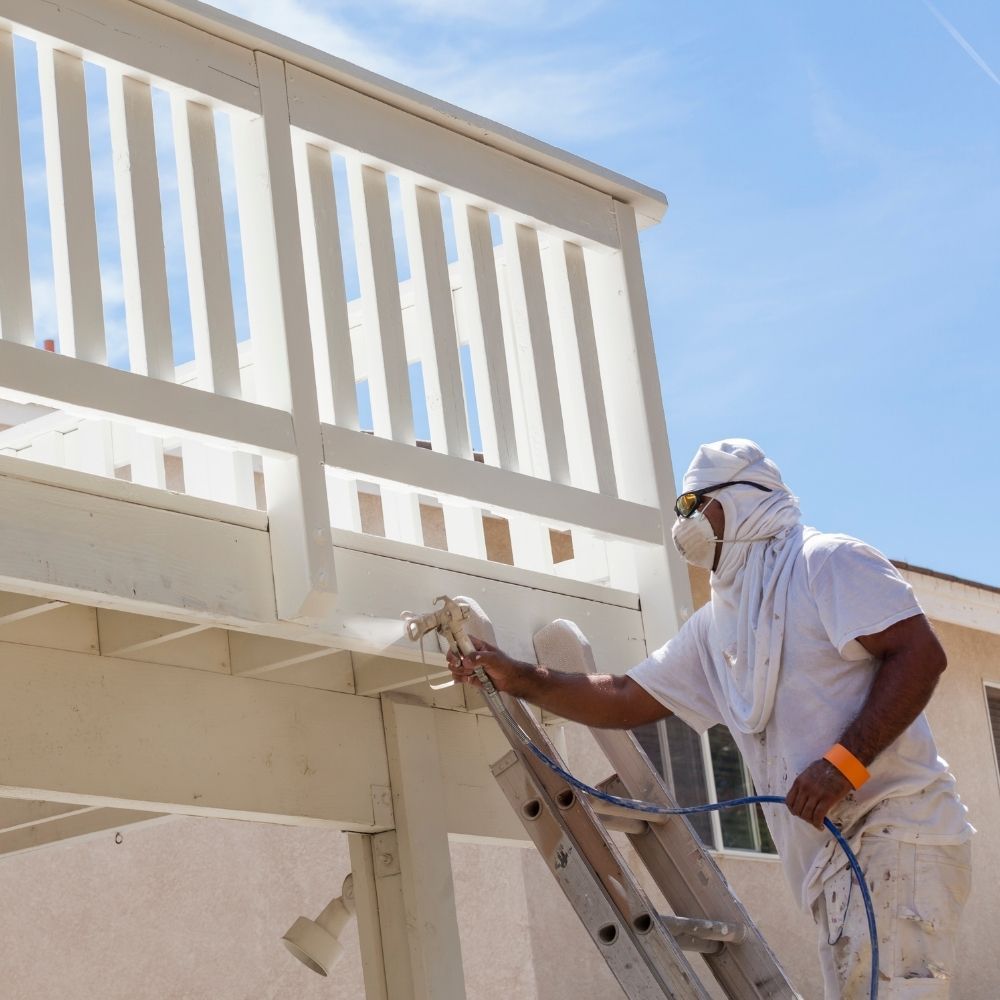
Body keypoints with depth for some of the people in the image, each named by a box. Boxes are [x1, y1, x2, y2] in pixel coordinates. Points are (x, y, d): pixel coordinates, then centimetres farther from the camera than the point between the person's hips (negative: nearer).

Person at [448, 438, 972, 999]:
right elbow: (625, 701, 25)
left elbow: (920, 652, -15)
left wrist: (845, 761, -21)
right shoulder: (714, 628, 21)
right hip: (836, 851, 8)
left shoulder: (827, 563, -4)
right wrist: (520, 679, 18)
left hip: (897, 831, -8)